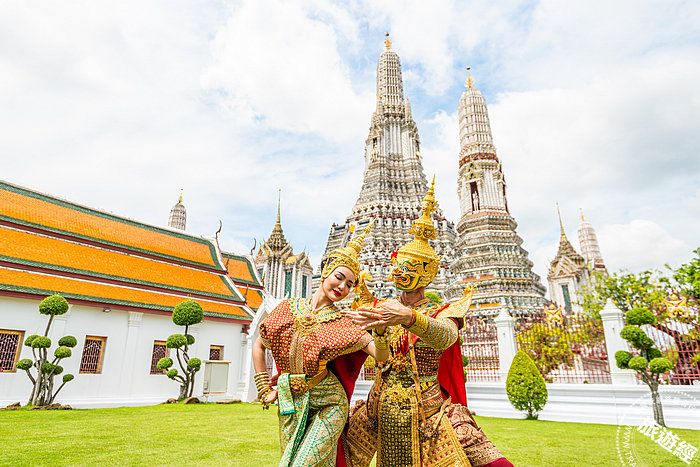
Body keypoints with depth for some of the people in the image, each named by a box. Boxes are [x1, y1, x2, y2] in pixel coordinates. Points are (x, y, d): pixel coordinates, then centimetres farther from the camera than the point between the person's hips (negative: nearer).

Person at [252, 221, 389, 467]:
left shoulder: (341, 323, -8)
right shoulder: (289, 307, -1)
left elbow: (381, 356, -20)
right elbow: (259, 346, 10)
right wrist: (264, 389, 7)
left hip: (327, 405, -3)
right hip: (289, 406, 3)